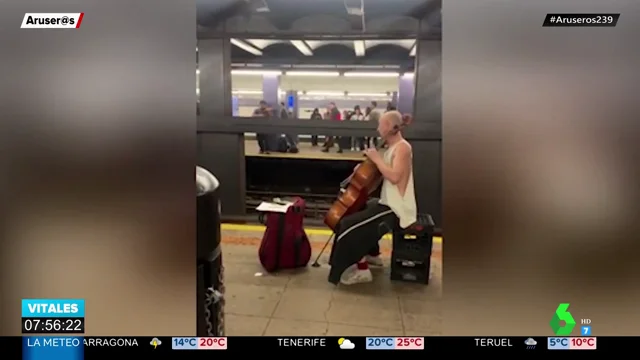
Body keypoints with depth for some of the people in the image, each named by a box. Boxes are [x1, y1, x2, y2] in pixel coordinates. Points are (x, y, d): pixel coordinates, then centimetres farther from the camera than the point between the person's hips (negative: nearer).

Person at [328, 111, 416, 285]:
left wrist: (376, 158, -19)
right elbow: (385, 173, 16)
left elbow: (394, 176, -31)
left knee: (349, 225, -15)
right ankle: (373, 254, 38)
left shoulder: (402, 147, -17)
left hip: (396, 209, -10)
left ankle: (361, 270, -5)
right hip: (389, 203, 10)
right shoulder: (393, 147, 12)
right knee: (359, 210, 29)